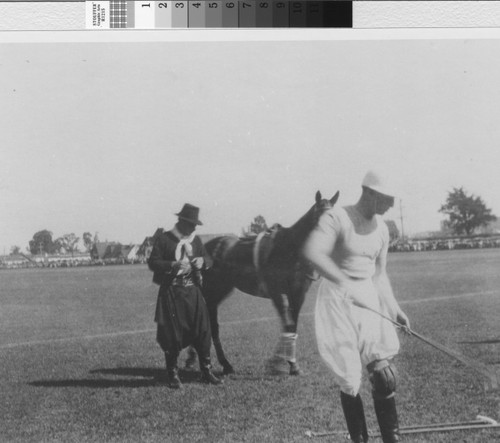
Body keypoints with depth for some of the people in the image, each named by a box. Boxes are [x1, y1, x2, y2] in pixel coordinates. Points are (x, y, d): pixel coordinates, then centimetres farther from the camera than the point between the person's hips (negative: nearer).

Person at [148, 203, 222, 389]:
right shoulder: (164, 238, -4)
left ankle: (206, 371, 13)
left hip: (193, 290, 4)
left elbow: (207, 259, 16)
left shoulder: (195, 240, 10)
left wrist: (202, 261, -8)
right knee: (172, 334, -1)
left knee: (203, 330, 1)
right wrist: (173, 265, -23)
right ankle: (172, 375, 12)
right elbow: (153, 262, -8)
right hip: (171, 292, -4)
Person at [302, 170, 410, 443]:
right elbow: (312, 252, -32)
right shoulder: (337, 218, -15)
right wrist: (345, 284, -38)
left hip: (368, 299, 5)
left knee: (384, 375, -5)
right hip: (337, 300, -5)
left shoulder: (381, 228, 7)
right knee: (349, 382, 0)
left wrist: (394, 308, 11)